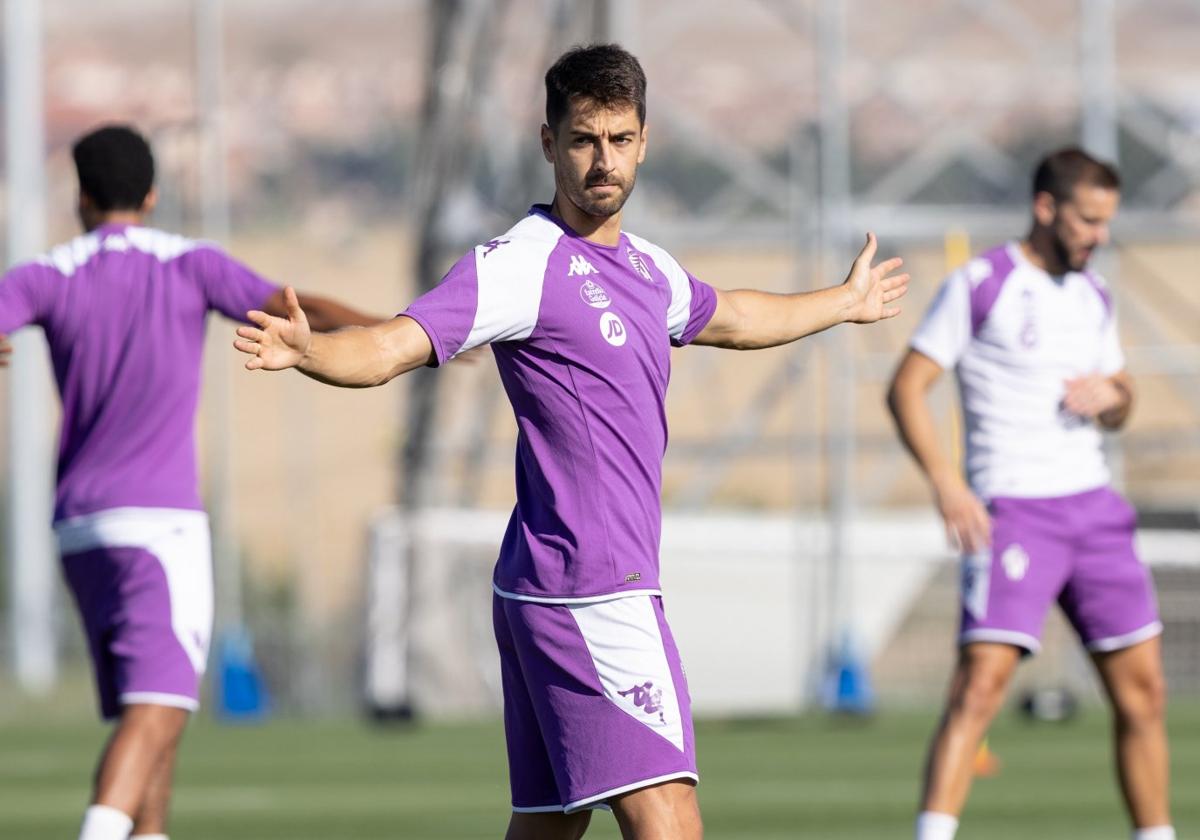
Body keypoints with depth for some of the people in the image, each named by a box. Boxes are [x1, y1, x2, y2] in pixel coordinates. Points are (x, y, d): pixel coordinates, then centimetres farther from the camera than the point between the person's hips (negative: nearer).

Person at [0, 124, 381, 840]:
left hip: (80, 527, 4)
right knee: (156, 713, -14)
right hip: (160, 517, -4)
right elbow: (296, 309, -9)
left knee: (148, 711, 16)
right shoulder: (190, 264, 1)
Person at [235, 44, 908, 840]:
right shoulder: (523, 262, -11)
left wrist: (843, 302, 53)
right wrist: (308, 350, -42)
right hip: (590, 594, -9)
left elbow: (730, 318, 38)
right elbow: (392, 348, -22)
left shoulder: (648, 268, 16)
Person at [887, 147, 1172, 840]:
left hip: (1093, 505, 6)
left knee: (1141, 689, 6)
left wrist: (1111, 395, 0)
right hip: (1012, 510, -6)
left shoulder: (1092, 296, 15)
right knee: (982, 680, -19)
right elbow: (907, 388, -7)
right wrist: (946, 481, -20)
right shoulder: (978, 286, -4)